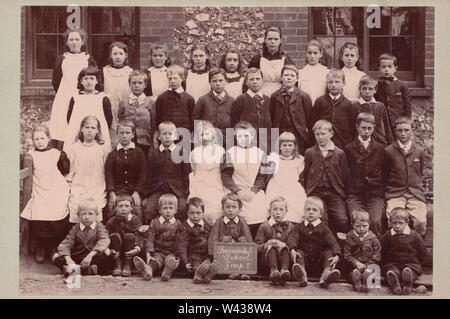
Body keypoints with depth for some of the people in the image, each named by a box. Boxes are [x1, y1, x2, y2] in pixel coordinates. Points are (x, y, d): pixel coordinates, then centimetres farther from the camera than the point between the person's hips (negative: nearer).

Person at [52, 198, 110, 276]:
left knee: (106, 252, -30)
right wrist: (68, 259, -27)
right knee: (56, 256, -17)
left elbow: (104, 241, -17)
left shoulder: (99, 226, 4)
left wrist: (90, 255, -34)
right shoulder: (75, 228, 10)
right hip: (77, 260, 3)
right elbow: (65, 244, -4)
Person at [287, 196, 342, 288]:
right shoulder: (299, 227, 14)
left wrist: (337, 255, -25)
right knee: (299, 252, -27)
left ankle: (326, 274, -51)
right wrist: (292, 250, -27)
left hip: (319, 259, 0)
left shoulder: (323, 228, 10)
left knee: (329, 252, -23)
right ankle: (302, 275, -56)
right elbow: (292, 238, -4)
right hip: (304, 257, 0)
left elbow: (333, 243, -4)